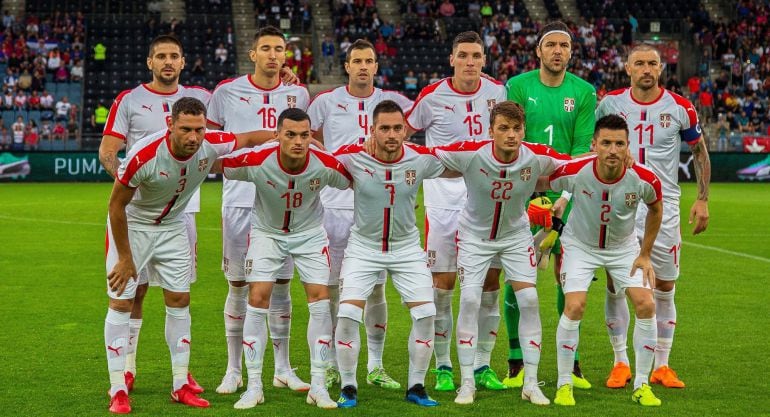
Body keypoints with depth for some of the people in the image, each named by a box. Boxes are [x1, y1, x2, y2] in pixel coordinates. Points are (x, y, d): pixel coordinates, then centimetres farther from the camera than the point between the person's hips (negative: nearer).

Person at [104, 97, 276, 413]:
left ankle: (181, 386, 14)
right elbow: (117, 204, -22)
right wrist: (125, 258, -17)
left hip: (172, 226, 5)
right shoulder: (144, 156, -35)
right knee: (121, 302, -7)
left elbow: (249, 138, -1)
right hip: (131, 224, -5)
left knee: (179, 301, 5)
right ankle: (118, 391, -1)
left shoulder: (212, 145, -23)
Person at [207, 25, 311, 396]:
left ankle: (282, 369, 14)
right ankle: (234, 369, 11)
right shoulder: (227, 92, 0)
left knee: (280, 285, 5)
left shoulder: (298, 94, 7)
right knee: (239, 285, 1)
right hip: (240, 201, -2)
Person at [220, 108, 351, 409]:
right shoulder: (256, 162, -29)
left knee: (320, 301, -8)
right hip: (267, 232, -1)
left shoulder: (326, 165, -26)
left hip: (310, 234, 1)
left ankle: (318, 386, 3)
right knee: (257, 300, -9)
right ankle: (254, 387, 1)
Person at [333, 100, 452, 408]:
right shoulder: (352, 157, -18)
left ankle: (416, 387, 12)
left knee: (426, 314, -7)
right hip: (363, 246, -1)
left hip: (407, 247, 2)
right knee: (348, 314, -14)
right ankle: (348, 388, 5)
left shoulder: (421, 158, -14)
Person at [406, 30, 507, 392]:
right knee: (443, 280, -3)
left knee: (490, 279, 1)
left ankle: (483, 365, 11)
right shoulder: (432, 96, -5)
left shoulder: (497, 92, 4)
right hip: (444, 196, -3)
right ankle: (443, 366, 9)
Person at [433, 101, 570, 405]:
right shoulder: (469, 154, -27)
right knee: (470, 300, -12)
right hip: (474, 235, -1)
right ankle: (467, 383, 0)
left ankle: (531, 383, 3)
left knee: (529, 300, -8)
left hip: (516, 235, 2)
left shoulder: (538, 157, -21)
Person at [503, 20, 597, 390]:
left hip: (565, 194, 1)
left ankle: (571, 363, 10)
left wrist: (565, 195, -11)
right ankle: (516, 364, 6)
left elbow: (581, 148, -1)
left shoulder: (584, 92, 3)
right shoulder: (518, 86, -1)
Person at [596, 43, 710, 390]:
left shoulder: (680, 108, -2)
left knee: (665, 287, 3)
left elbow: (700, 153, 9)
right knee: (615, 284, 0)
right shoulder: (610, 103, 0)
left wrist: (702, 199, 3)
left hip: (663, 207, 0)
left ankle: (662, 365, 14)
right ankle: (620, 363, 12)